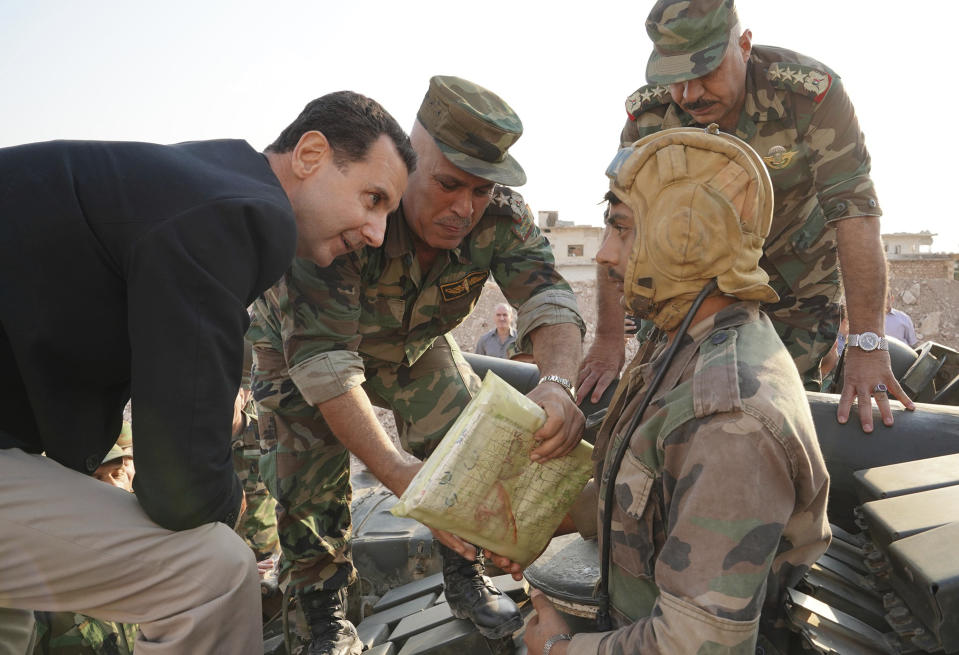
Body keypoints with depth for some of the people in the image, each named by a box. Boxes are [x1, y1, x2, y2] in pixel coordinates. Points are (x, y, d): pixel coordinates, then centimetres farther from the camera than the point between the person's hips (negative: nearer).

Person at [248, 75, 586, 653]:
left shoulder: (501, 214, -29)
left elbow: (547, 297, -36)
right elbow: (322, 357, -47)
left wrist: (558, 383, -60)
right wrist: (399, 472, -57)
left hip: (414, 342, 4)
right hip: (300, 339, -3)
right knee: (310, 477, -12)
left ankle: (467, 579, 21)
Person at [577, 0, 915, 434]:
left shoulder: (811, 92, -28)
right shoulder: (648, 114, -20)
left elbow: (855, 211, -31)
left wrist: (867, 346, -37)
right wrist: (609, 340, -23)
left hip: (799, 280, -2)